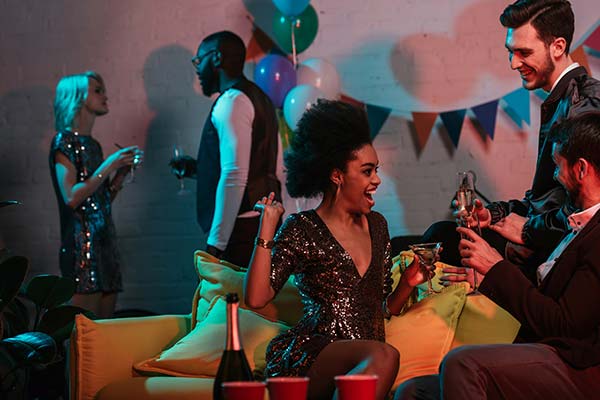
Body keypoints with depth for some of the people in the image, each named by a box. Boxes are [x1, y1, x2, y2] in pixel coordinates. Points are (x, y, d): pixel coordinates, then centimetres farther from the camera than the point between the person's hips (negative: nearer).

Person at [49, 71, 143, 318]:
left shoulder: (92, 144, 18)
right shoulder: (64, 142, -5)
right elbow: (72, 197, -16)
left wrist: (123, 170, 9)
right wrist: (108, 166, -11)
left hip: (105, 241, 8)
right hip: (81, 242, -8)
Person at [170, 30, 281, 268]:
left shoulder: (232, 101, -10)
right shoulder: (257, 98, 21)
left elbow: (235, 177, -19)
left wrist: (216, 242, -20)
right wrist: (198, 170, 25)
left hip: (241, 229, -10)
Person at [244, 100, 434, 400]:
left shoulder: (376, 225, 20)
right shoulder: (302, 229, 2)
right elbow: (256, 298, -10)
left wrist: (408, 283, 6)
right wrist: (267, 229, -12)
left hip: (362, 360, 5)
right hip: (311, 351, -5)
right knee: (384, 356, -36)